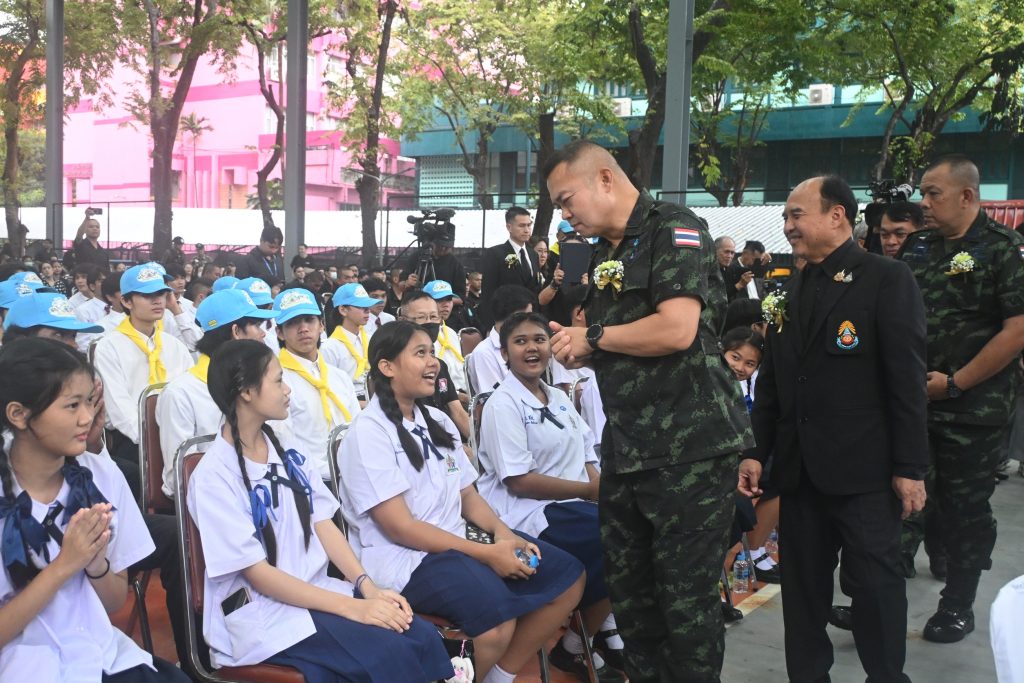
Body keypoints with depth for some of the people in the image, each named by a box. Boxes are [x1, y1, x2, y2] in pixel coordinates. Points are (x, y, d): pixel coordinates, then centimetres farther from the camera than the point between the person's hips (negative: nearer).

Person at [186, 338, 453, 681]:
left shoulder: (289, 453, 9)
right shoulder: (213, 477, -13)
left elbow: (323, 524, 7)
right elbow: (257, 574, -16)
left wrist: (368, 587, -9)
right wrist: (350, 607, -21)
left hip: (316, 593, 6)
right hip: (257, 614, -6)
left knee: (421, 637, -16)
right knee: (388, 652, -25)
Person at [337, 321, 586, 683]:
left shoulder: (438, 421, 14)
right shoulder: (368, 432, -12)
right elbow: (399, 528, -17)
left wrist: (502, 533, -6)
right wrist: (485, 553, -19)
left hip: (457, 544, 9)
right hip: (401, 559, -9)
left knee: (568, 576, 0)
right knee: (495, 611, -33)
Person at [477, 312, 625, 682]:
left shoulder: (559, 399, 16)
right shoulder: (503, 405, -8)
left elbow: (587, 459, 12)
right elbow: (520, 482, -15)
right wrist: (590, 490, -14)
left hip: (574, 505, 7)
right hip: (528, 514, -7)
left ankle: (590, 628, 4)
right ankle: (574, 647, -3)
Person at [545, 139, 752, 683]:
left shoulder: (675, 230, -11)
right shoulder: (604, 253, 15)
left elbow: (676, 330, -24)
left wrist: (594, 337, -10)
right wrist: (576, 349, 3)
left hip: (688, 449, -8)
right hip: (625, 449, 9)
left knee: (686, 599, 1)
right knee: (627, 592, 15)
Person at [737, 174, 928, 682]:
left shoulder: (888, 280, -5)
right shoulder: (792, 290, 13)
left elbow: (907, 379, -9)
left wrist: (910, 467, -12)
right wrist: (756, 450, 9)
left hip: (863, 470, -6)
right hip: (799, 468, 6)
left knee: (874, 583, 3)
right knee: (802, 585, 12)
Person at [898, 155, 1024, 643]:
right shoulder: (916, 247, 9)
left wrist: (954, 383, -15)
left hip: (971, 408, -5)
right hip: (908, 400, 5)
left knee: (965, 508, 7)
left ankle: (958, 607, 23)